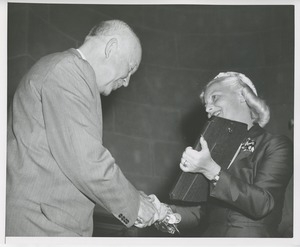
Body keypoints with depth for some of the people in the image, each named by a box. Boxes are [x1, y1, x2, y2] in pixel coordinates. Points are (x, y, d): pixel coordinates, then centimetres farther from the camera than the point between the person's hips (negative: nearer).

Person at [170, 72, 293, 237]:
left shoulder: (277, 145, 2)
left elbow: (262, 204, -11)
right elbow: (202, 211, 14)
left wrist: (211, 171, -15)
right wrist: (168, 212, -2)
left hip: (253, 236, -3)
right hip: (211, 234, 3)